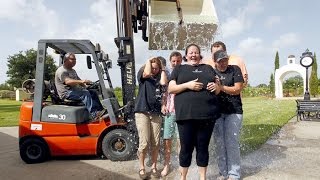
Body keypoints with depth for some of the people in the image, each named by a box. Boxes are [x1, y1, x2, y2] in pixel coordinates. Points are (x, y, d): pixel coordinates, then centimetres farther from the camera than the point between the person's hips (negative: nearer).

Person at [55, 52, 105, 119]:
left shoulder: (73, 71, 24)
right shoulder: (61, 71, -8)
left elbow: (79, 81, 26)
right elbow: (68, 81, -26)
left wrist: (86, 84, 5)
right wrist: (81, 81, -39)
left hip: (75, 90, 9)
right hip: (66, 93, -9)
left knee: (93, 93, -5)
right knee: (85, 93, -31)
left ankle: (100, 110, -14)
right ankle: (94, 114, -41)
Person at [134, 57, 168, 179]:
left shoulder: (160, 76, 10)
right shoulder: (142, 74, 5)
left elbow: (164, 82, -12)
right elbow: (147, 73, -18)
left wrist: (162, 69, 2)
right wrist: (148, 61, -1)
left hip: (156, 113, 3)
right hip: (142, 112, -3)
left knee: (156, 143, 5)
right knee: (144, 142, -5)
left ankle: (153, 167, 22)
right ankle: (141, 168, 14)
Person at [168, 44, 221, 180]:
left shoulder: (208, 68, 20)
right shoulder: (179, 68, 12)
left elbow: (218, 88, 21)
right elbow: (170, 89, 3)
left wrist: (216, 87, -3)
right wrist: (187, 85, -12)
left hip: (207, 114, 2)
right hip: (186, 114, -2)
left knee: (203, 147, 10)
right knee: (186, 147, 5)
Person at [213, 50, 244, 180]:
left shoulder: (235, 69, 1)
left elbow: (237, 89, -7)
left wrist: (221, 87, -20)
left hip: (233, 111, -3)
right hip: (217, 111, 3)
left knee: (232, 143, -3)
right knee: (219, 143, 5)